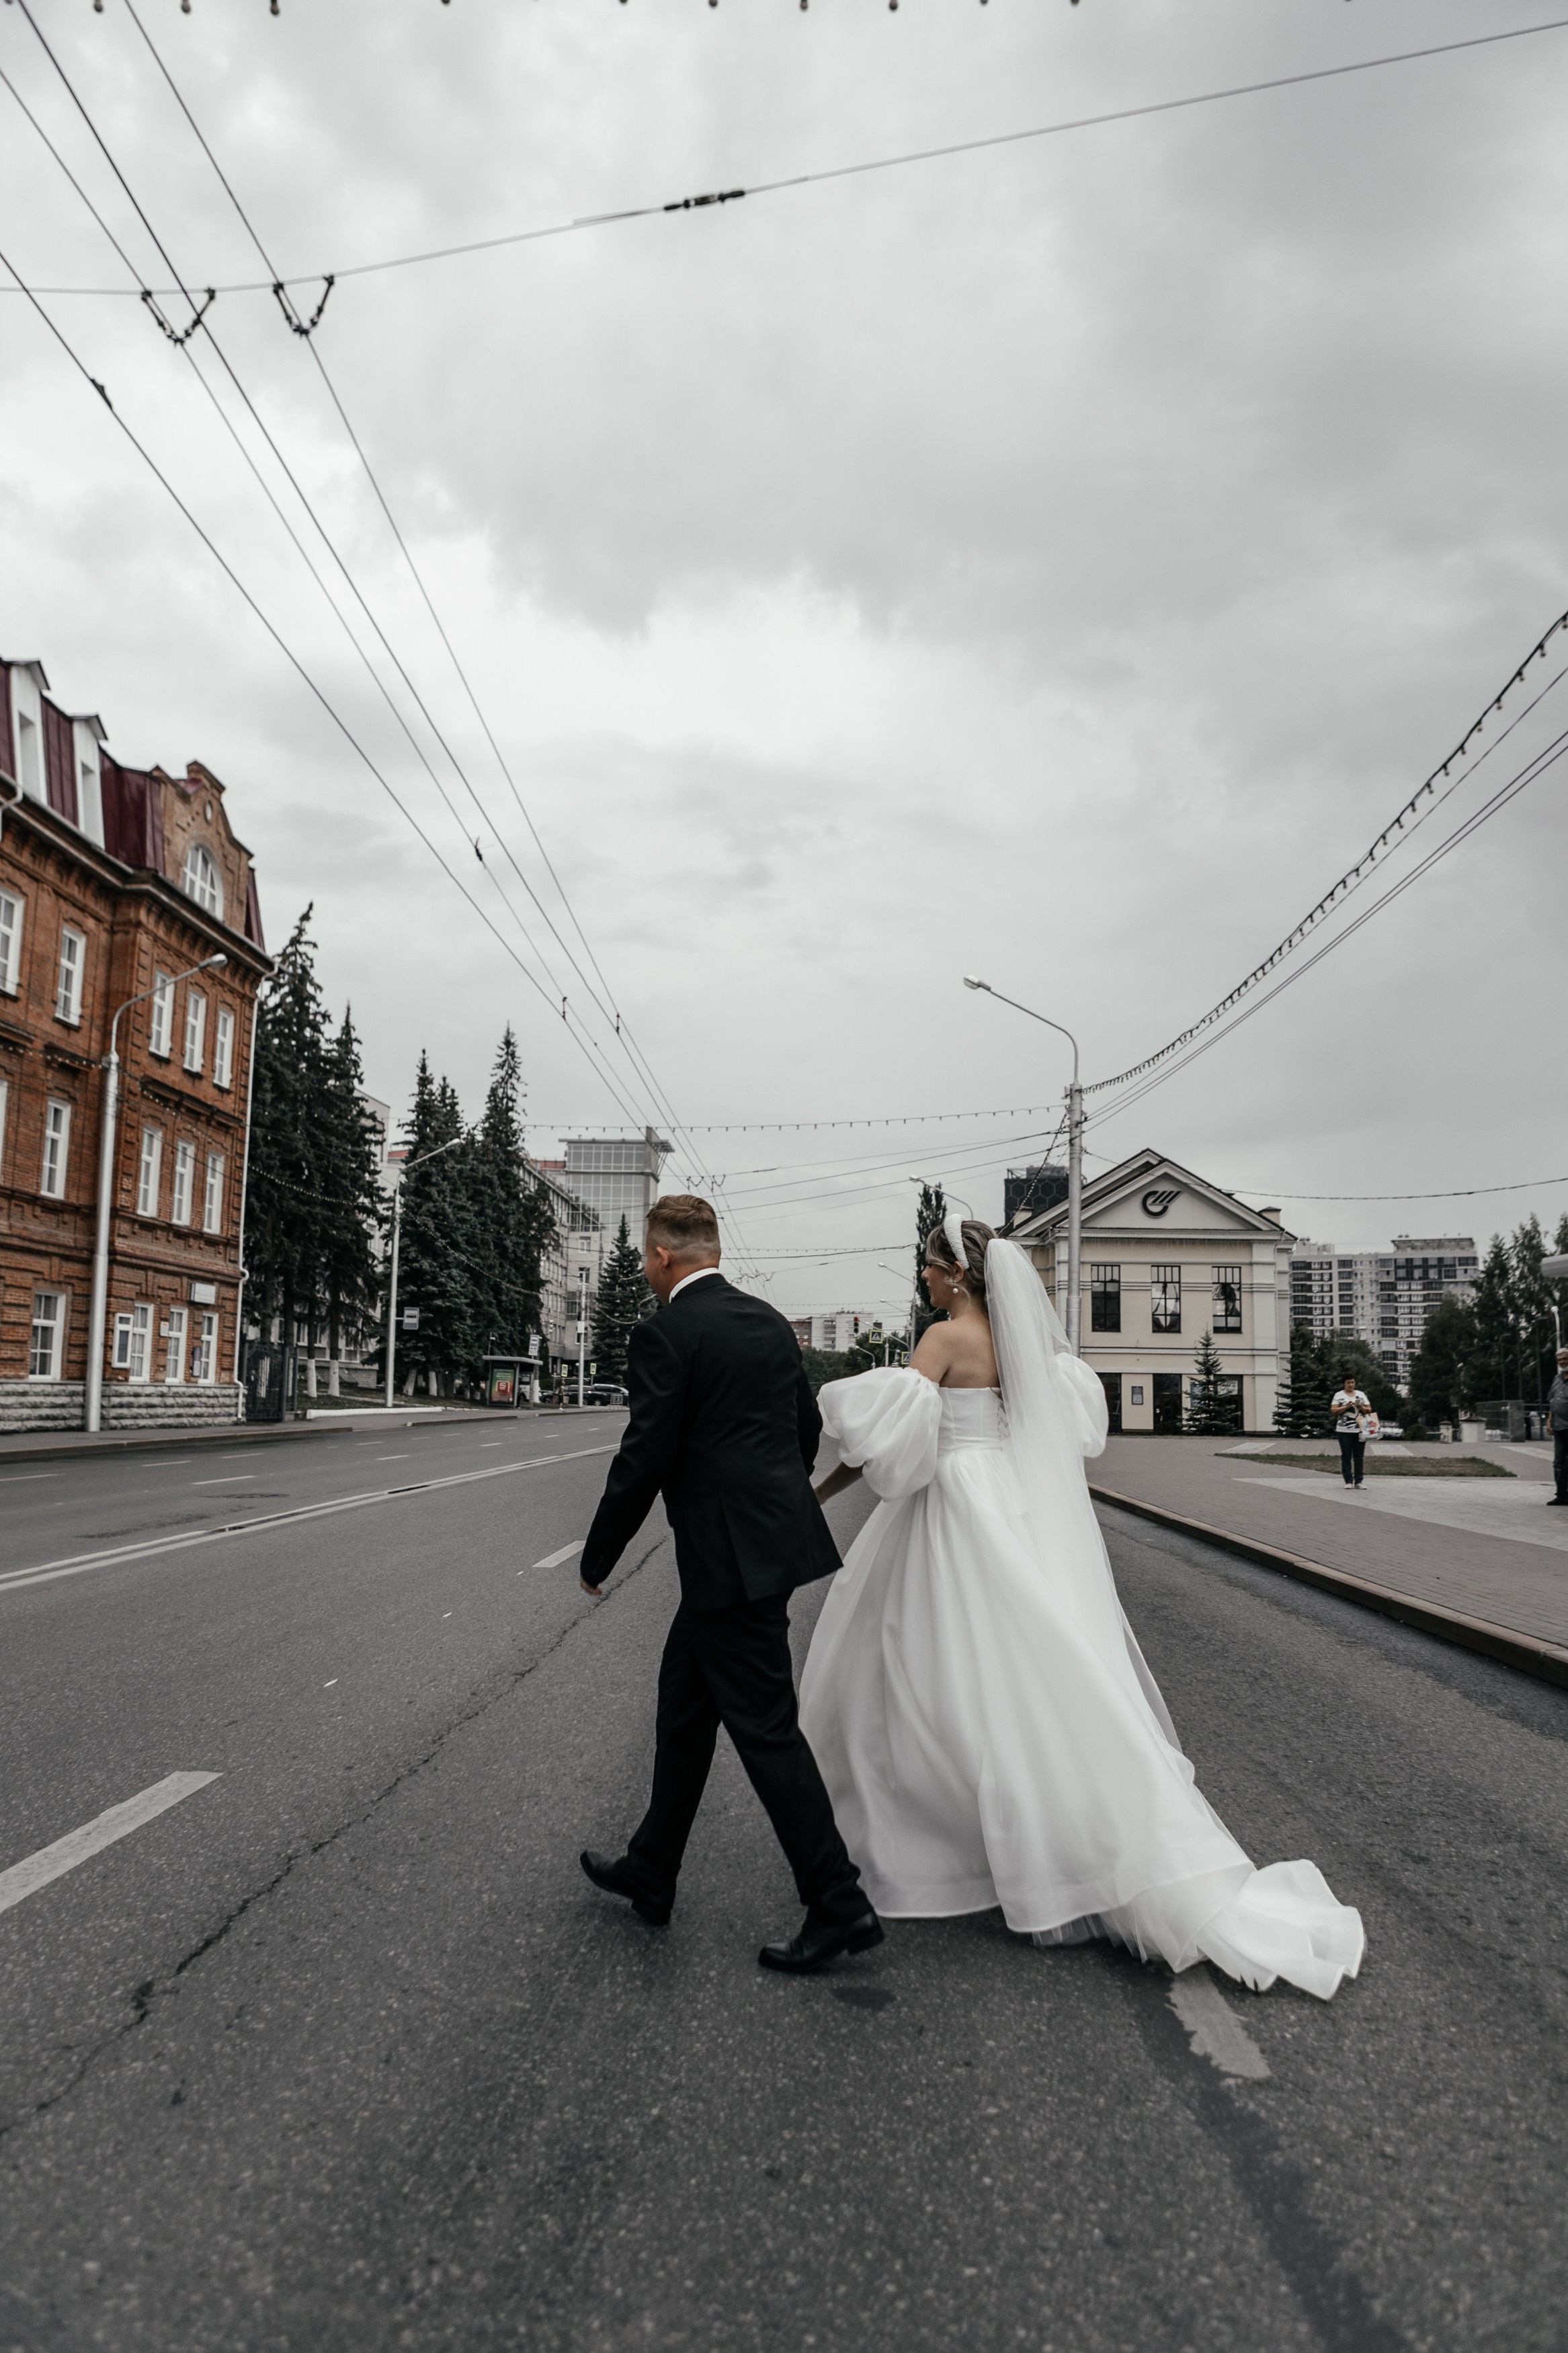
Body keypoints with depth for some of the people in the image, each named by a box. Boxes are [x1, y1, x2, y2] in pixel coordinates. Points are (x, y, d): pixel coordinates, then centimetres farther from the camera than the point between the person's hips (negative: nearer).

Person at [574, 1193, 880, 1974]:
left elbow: (642, 1462, -15)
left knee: (765, 1728, -1)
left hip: (730, 1557, -9)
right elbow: (809, 1426, 17)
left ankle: (838, 1904, 6)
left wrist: (596, 1561, -2)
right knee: (683, 1704, 20)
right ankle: (650, 1873, 32)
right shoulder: (769, 1321, 10)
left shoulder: (665, 1333, -14)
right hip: (775, 1536, 9)